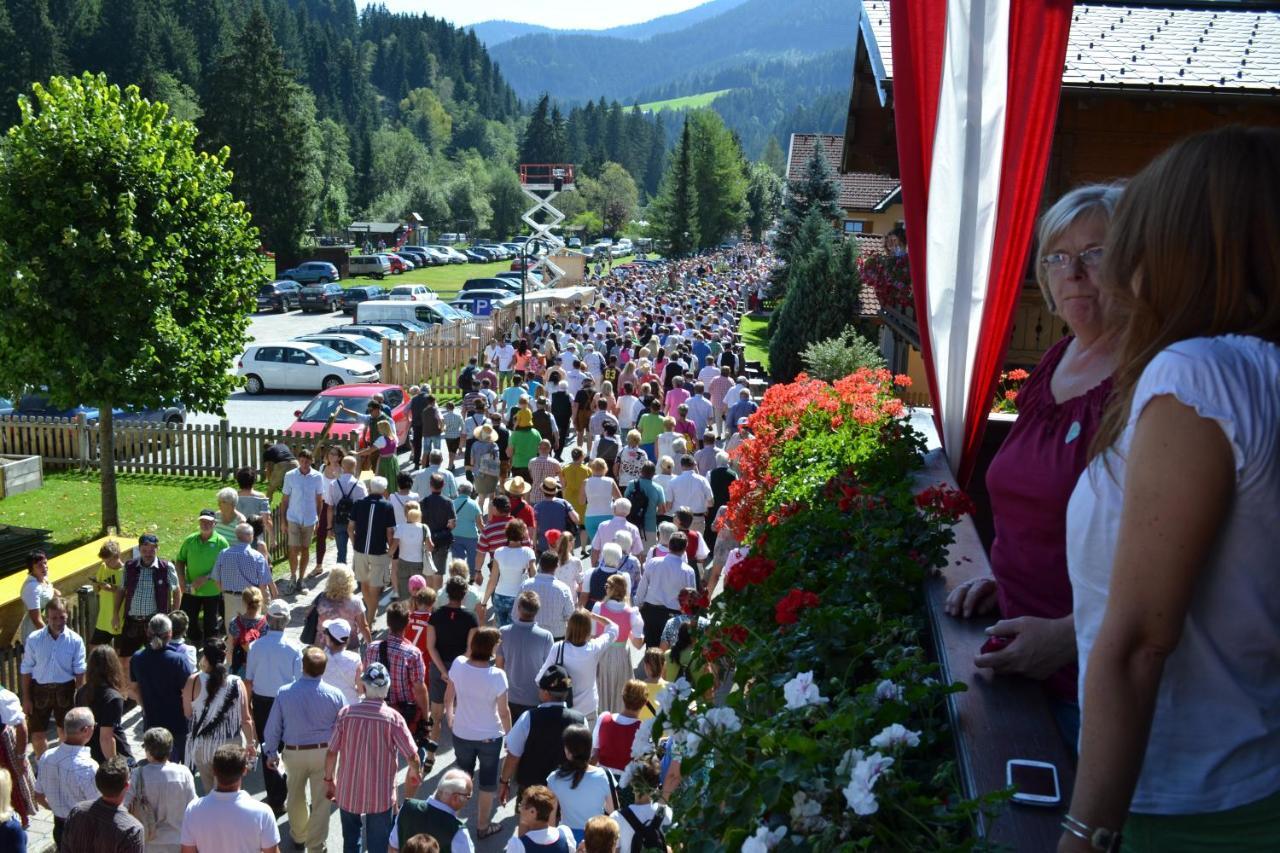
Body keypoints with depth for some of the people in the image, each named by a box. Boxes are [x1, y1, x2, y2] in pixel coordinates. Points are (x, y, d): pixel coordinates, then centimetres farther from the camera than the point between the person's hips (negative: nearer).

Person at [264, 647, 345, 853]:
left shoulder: (284, 693, -14)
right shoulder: (335, 695, -15)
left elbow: (273, 726, -4)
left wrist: (271, 752, 10)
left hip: (293, 752, 2)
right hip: (324, 752, -2)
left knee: (296, 797, 24)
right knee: (321, 801, 11)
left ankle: (298, 836, 43)